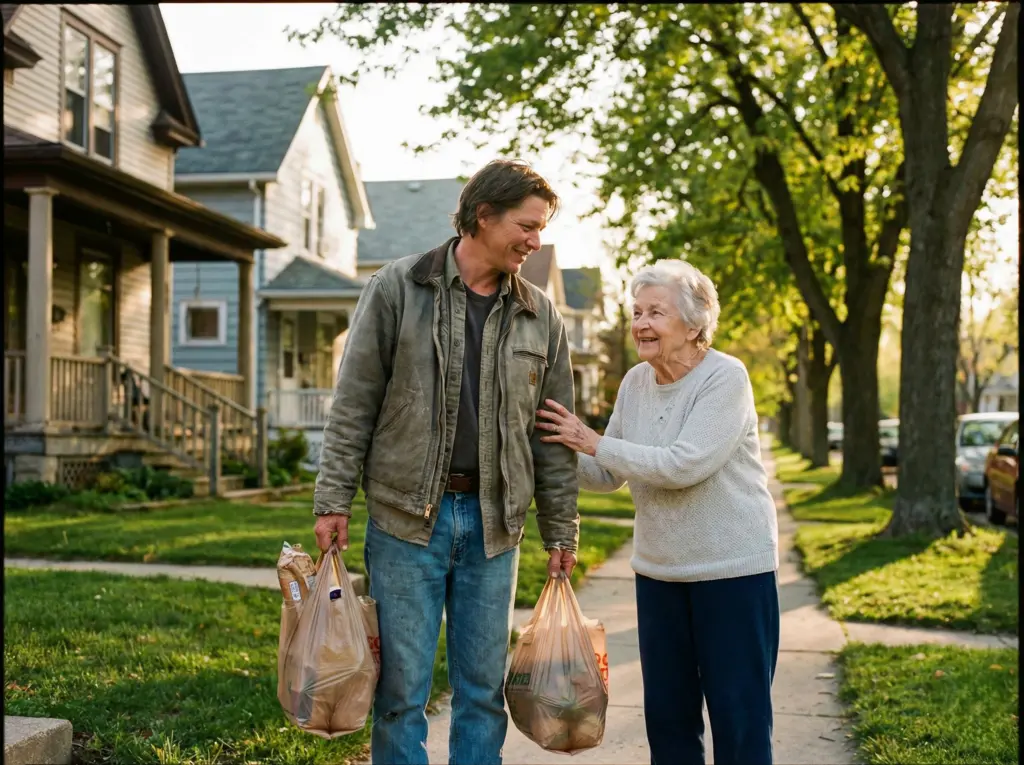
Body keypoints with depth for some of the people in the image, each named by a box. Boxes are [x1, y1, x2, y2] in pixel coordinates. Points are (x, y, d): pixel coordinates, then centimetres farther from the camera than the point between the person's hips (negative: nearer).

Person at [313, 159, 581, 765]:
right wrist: (334, 499, -5)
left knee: (485, 688, 9)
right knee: (403, 687, 3)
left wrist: (562, 529, 9)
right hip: (407, 516, -3)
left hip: (494, 524, 3)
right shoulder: (398, 288, -2)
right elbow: (354, 404, -1)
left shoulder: (541, 316, 7)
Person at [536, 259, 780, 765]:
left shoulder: (725, 377, -16)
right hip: (658, 571, 6)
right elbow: (608, 477, 9)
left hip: (733, 569, -6)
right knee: (666, 712, 14)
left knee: (740, 714, 3)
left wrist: (593, 442, -20)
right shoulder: (635, 382, 4)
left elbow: (683, 465, -27)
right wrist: (557, 450, -7)